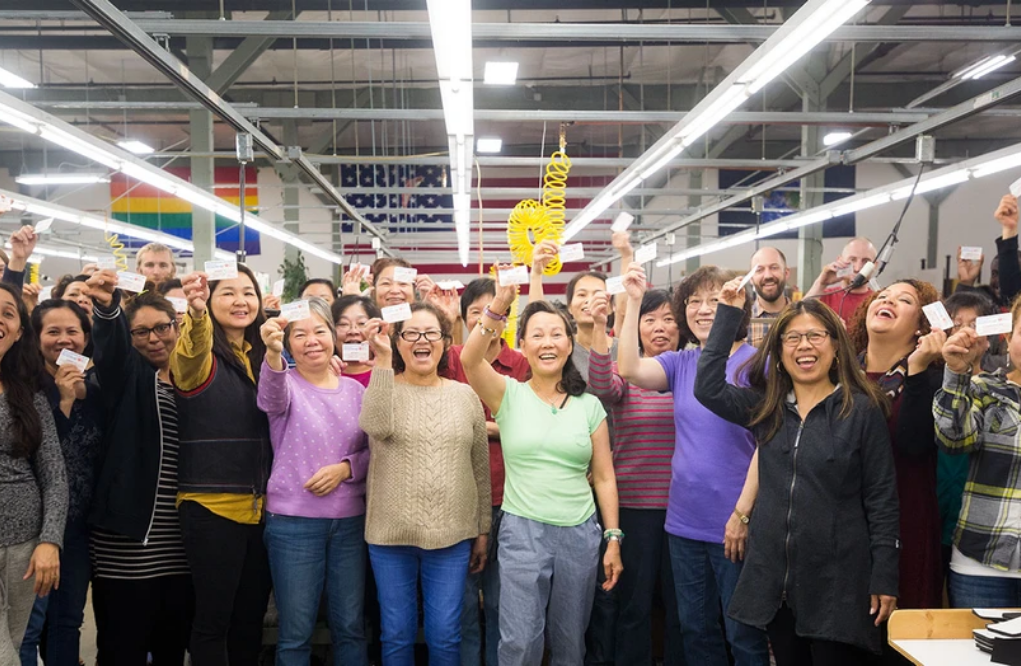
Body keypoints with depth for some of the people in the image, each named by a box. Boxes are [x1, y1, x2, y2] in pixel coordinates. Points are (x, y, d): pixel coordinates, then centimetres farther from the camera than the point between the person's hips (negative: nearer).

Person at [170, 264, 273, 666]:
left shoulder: (264, 356, 10)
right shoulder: (198, 356, -6)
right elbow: (190, 355, -33)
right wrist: (196, 314, -53)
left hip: (262, 505, 6)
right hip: (211, 504, -5)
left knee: (252, 615, 15)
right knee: (213, 617, 2)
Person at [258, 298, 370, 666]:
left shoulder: (354, 389, 6)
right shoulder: (285, 384, -4)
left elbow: (374, 451, 8)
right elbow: (271, 397, -30)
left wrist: (345, 468, -12)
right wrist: (272, 353, -50)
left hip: (350, 520, 3)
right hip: (293, 522, -3)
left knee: (350, 626, 12)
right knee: (296, 632, 6)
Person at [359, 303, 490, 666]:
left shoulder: (465, 396, 4)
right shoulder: (383, 388, 0)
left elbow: (481, 468, 7)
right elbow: (376, 426, -25)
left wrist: (483, 529, 7)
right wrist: (382, 359, -25)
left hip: (452, 534, 1)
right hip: (391, 533, -1)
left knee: (445, 636, 7)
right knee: (397, 635, 11)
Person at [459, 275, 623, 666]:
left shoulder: (589, 406, 4)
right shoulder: (509, 395, -1)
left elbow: (604, 478, 6)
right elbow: (469, 358, -20)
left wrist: (613, 539, 2)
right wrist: (500, 305, -30)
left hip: (580, 534, 2)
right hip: (522, 531, -2)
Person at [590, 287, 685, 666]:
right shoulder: (624, 371, -1)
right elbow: (602, 389, -24)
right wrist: (599, 331, -36)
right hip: (635, 503, -1)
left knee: (681, 604, 13)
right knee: (635, 604, 9)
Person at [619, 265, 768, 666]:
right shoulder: (681, 363, 6)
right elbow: (630, 370, -13)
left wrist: (743, 513, -15)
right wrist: (634, 301, -15)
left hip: (735, 524, -5)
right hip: (684, 522, 5)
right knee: (695, 629, 18)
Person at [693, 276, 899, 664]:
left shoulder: (862, 410, -6)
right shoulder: (765, 407, 7)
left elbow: (881, 499, -5)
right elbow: (707, 387, -2)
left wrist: (884, 577, -8)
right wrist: (728, 313, -3)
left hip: (838, 582, -4)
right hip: (774, 579, 4)